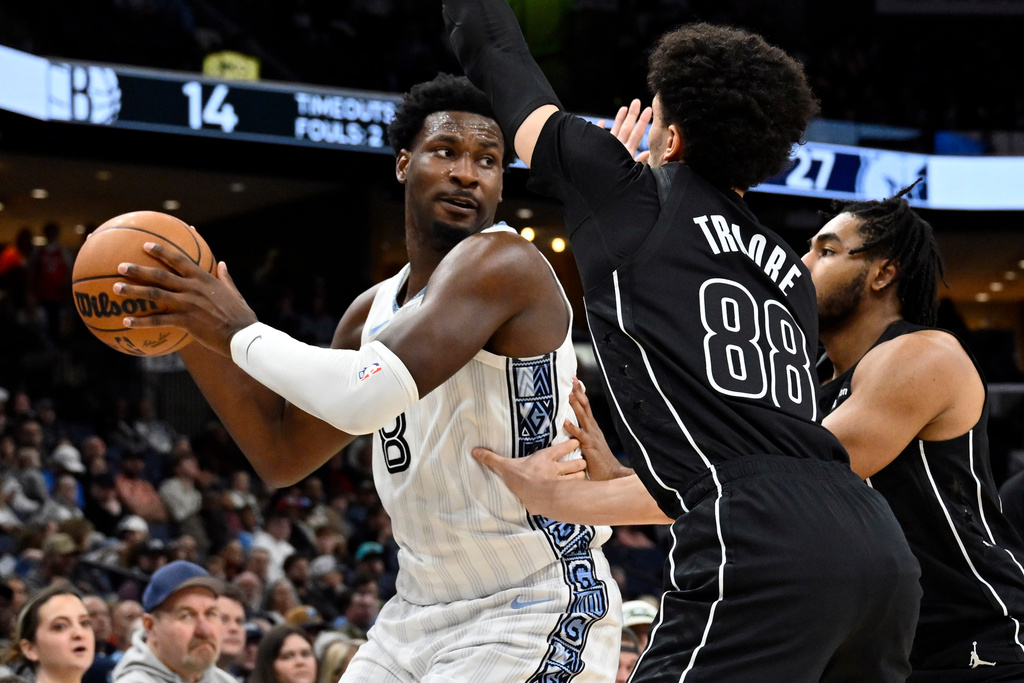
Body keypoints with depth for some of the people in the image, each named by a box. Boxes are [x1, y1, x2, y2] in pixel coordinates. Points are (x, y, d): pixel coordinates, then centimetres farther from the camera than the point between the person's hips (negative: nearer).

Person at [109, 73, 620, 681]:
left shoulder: (503, 261, -16)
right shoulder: (375, 311, 11)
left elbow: (366, 397, -29)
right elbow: (283, 455, 17)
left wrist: (241, 332, -16)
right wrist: (197, 335, 8)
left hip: (536, 608, -8)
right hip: (421, 608, 8)